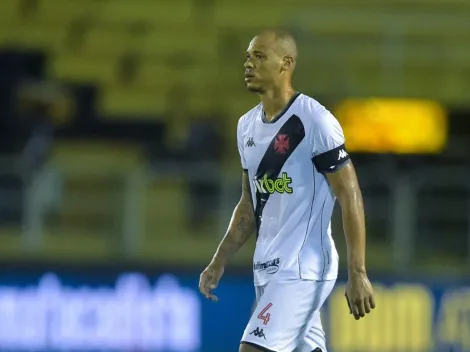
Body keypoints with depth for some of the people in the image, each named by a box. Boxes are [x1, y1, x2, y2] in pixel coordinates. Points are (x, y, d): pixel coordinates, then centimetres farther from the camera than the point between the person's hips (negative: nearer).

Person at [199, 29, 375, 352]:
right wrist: (219, 263, 14)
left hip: (302, 269, -8)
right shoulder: (248, 125, 11)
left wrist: (358, 273, -18)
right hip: (267, 266, 8)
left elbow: (349, 195, -14)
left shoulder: (314, 120, -13)